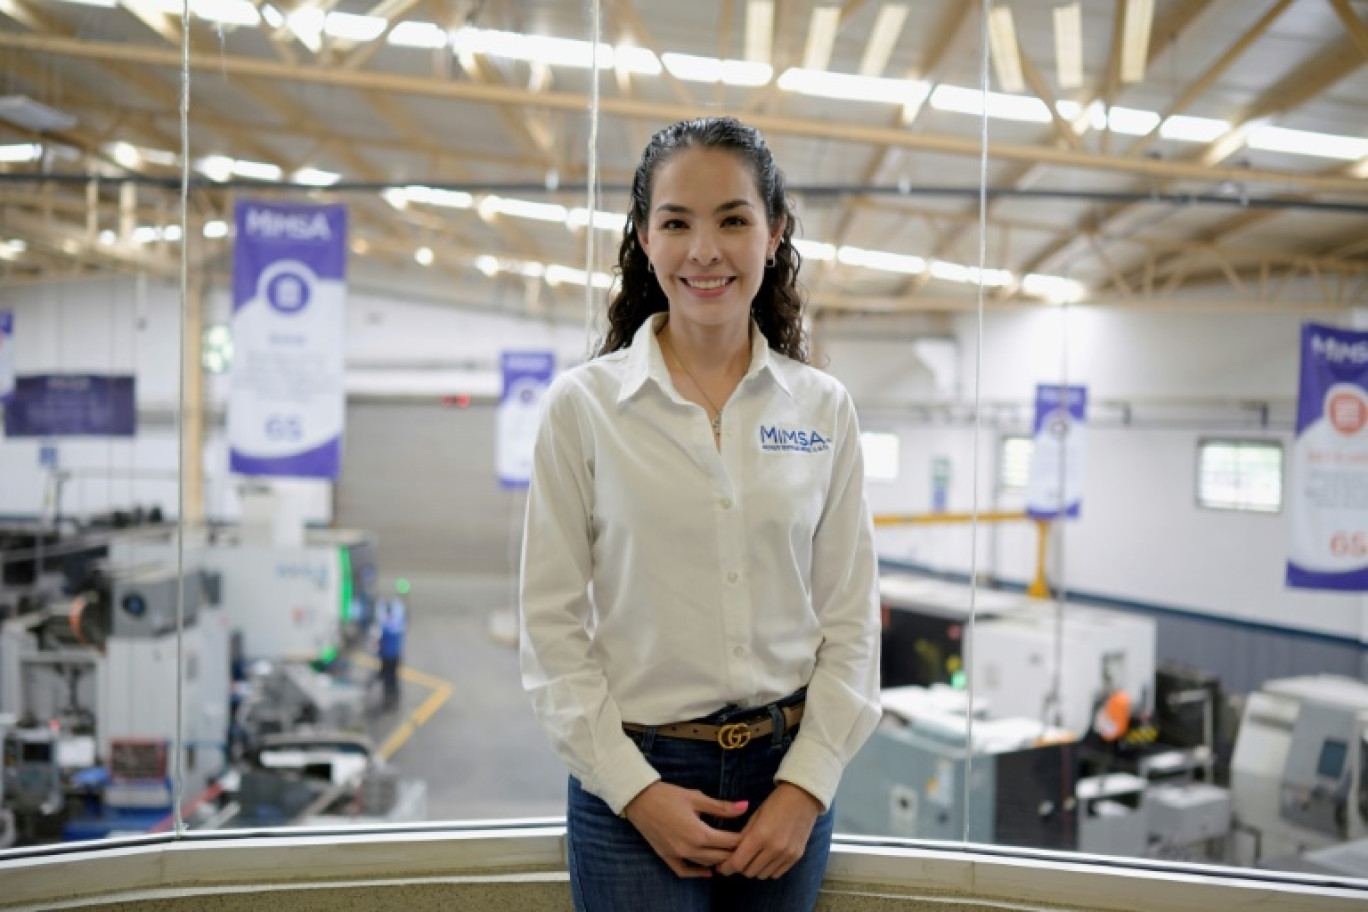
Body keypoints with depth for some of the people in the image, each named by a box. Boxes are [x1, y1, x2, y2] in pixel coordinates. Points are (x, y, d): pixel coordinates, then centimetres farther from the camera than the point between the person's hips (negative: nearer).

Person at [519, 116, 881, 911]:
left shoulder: (824, 407, 0)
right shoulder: (583, 404, -6)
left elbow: (852, 616, 1)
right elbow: (552, 625, -6)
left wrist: (806, 785, -6)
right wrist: (637, 790, -10)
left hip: (789, 773, 2)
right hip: (635, 779, -2)